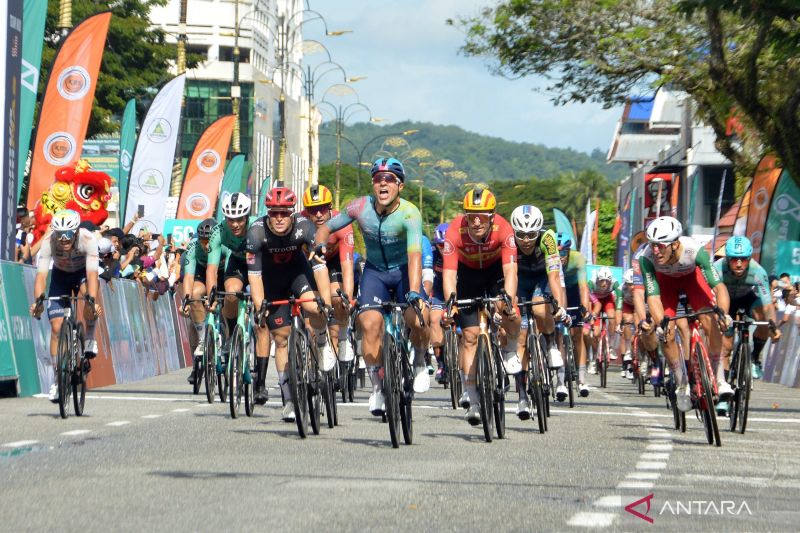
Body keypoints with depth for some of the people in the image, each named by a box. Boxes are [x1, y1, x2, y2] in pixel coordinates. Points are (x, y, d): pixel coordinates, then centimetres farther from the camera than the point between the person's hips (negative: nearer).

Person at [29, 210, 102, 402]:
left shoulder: (88, 239, -35)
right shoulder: (48, 241, -32)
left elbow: (92, 274, -43)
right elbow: (41, 274, -37)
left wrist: (92, 300, -57)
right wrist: (38, 300, -53)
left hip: (82, 272, -1)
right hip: (61, 275, 1)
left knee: (89, 291, -37)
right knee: (56, 327, -9)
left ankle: (89, 339, -13)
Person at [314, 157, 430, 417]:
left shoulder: (409, 213, -26)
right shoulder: (360, 207, -16)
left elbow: (414, 255, -38)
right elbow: (325, 228, -2)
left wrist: (414, 293, -51)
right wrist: (320, 246, -25)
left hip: (403, 271, -2)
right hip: (375, 271, 2)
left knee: (418, 318, -26)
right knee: (370, 323, -20)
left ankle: (420, 362, 6)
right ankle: (377, 387, -3)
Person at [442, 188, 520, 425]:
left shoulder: (503, 229, -33)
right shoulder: (455, 231, -33)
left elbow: (510, 270, -40)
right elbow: (449, 273, -37)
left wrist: (509, 300, -55)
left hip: (496, 269, 0)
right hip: (468, 272, 0)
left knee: (509, 313, -27)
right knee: (470, 334, -5)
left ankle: (511, 352, 6)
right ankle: (472, 399, 2)